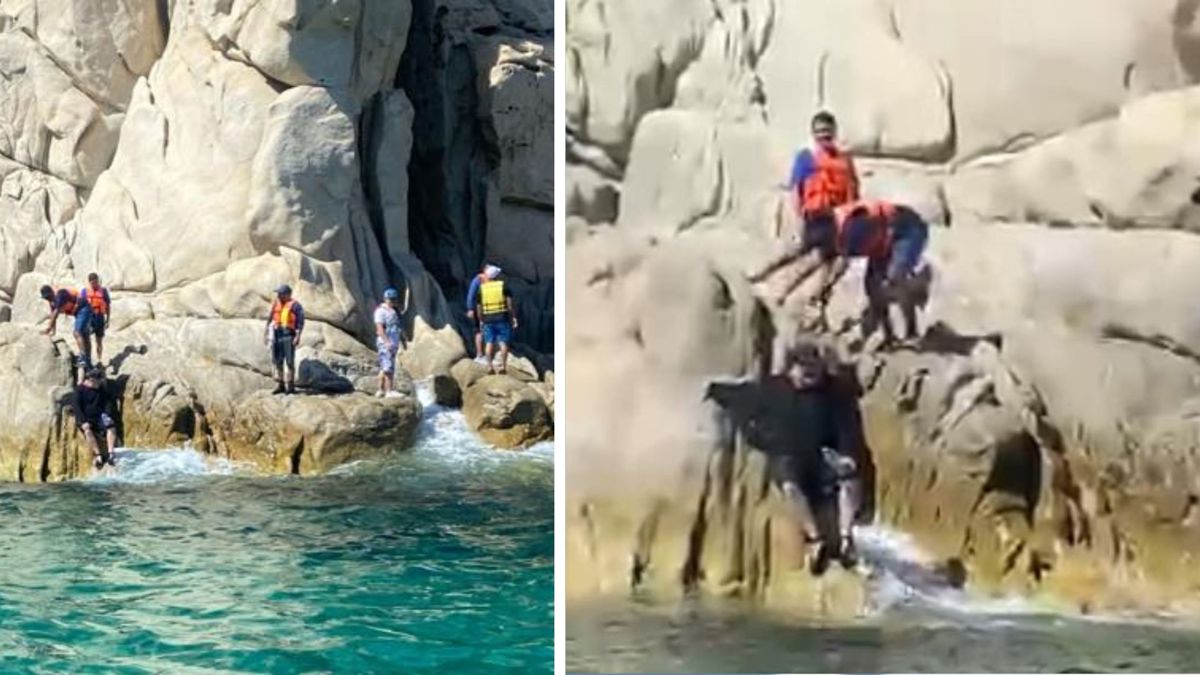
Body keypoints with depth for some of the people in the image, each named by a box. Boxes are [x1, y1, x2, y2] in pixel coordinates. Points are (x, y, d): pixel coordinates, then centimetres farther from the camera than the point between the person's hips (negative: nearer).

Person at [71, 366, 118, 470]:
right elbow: (76, 407, -8)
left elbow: (108, 403, 15)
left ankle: (111, 453, -36)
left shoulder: (102, 390, 13)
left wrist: (107, 417, -4)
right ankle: (98, 455, -42)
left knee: (111, 427, -26)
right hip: (85, 419, -4)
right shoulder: (79, 390, -1)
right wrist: (83, 422, -19)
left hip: (99, 417, 4)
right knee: (88, 430, -36)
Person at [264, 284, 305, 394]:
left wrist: (298, 336, -18)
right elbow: (270, 319, 20)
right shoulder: (275, 304, 14)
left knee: (289, 361, -4)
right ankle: (279, 385, 14)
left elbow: (300, 322, -10)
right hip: (276, 335, 6)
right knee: (277, 360, 8)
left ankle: (290, 386, 1)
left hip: (288, 335, -6)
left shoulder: (295, 306, -5)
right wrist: (266, 334, 18)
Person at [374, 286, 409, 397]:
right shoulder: (381, 311, -9)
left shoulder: (395, 311, 17)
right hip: (385, 343, -9)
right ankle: (389, 390, -15)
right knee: (388, 367, -13)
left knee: (384, 368, 11)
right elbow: (380, 328, -17)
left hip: (394, 343, 9)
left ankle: (381, 390, 14)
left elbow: (399, 328, 23)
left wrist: (402, 340, 17)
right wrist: (387, 342, -25)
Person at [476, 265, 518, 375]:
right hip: (503, 318, -2)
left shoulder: (481, 288, 4)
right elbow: (510, 303, -8)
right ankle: (503, 366, -4)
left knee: (489, 343, 4)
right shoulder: (503, 286, -1)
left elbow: (478, 307, 6)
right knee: (503, 342, 1)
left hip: (488, 319, 2)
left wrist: (481, 320, 16)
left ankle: (490, 366, -2)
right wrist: (513, 317, -4)